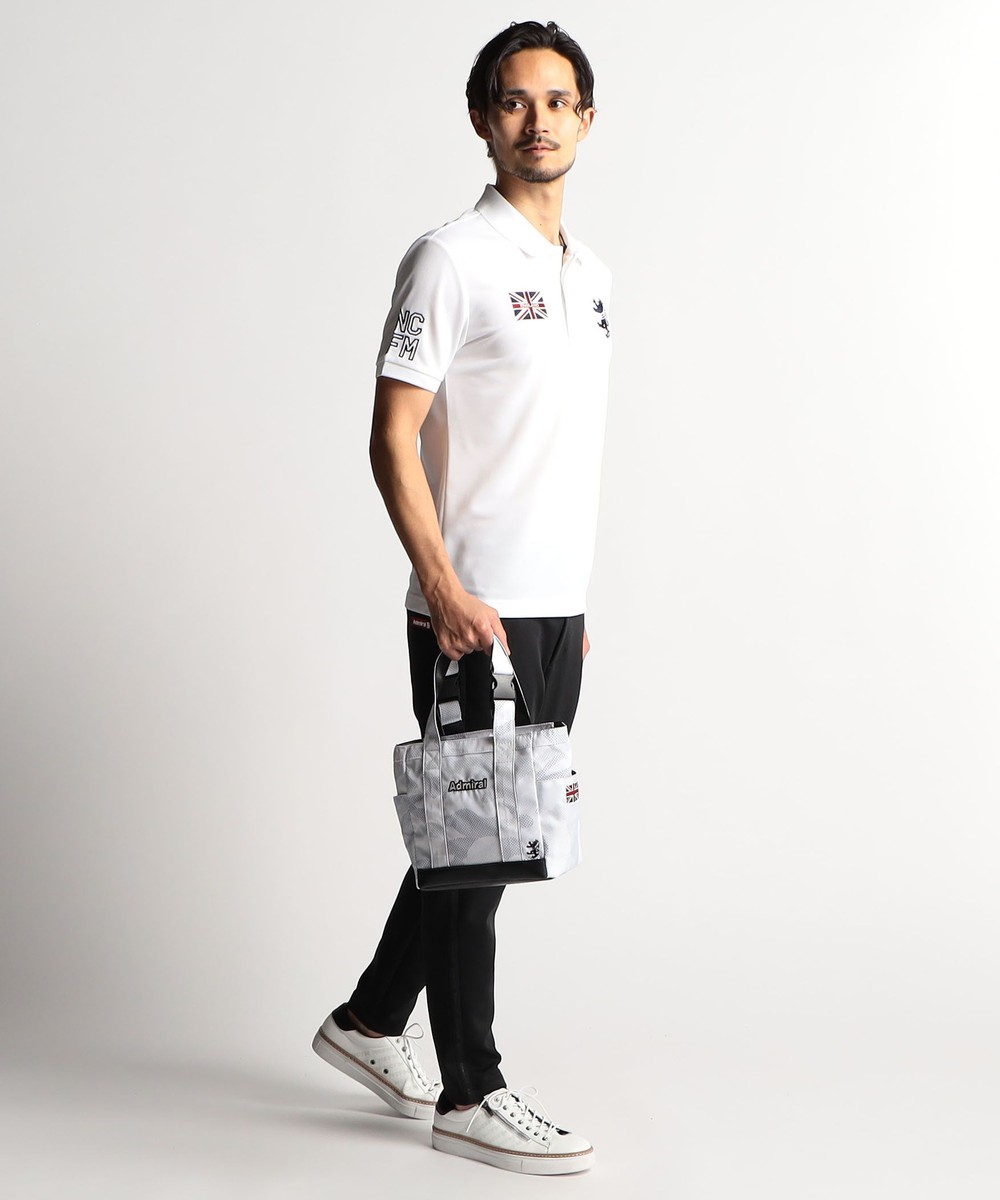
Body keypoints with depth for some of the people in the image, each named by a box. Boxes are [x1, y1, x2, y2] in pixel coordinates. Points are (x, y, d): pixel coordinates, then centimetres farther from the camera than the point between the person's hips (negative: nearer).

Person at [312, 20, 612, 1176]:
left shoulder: (589, 274, 16)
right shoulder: (454, 258, -10)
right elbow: (392, 439, -14)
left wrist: (571, 600, 18)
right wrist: (446, 589, -21)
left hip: (553, 612, 8)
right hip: (473, 613, -8)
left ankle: (370, 1022, 31)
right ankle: (470, 1092, 11)